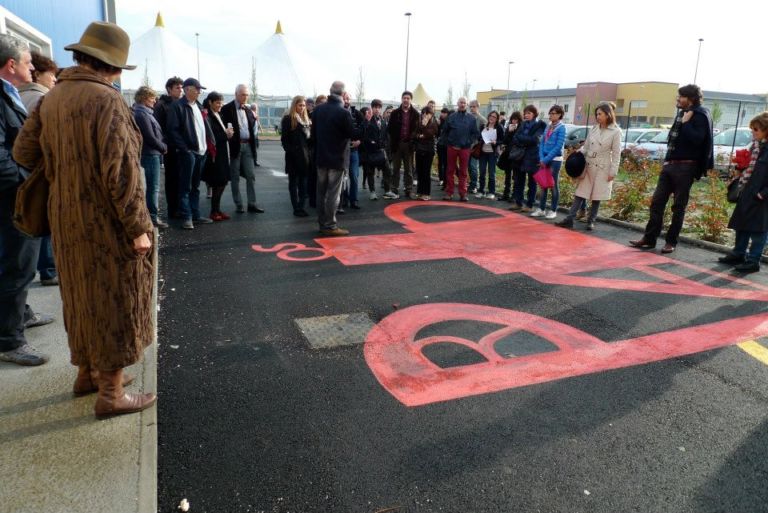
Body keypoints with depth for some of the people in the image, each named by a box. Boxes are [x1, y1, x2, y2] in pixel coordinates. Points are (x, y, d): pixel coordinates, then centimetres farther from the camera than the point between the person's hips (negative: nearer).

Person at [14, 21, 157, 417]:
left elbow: (23, 152, 6)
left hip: (68, 220, 8)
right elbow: (121, 172, -22)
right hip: (106, 223, -8)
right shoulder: (106, 101, -18)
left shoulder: (51, 99, 6)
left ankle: (87, 373, 36)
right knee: (114, 301, 4)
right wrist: (139, 227, -17)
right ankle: (111, 395, 14)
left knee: (84, 295, 20)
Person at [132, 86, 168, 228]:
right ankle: (152, 216, 0)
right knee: (153, 187, -5)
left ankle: (151, 209, 28)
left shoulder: (145, 112, 15)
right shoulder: (142, 114, -15)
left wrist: (162, 146, 5)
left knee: (152, 185, 18)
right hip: (150, 154, -10)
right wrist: (164, 148, -6)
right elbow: (150, 138, -18)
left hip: (151, 153, 10)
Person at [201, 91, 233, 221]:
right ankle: (214, 211, 6)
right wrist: (225, 134, -15)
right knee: (218, 183, -5)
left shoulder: (219, 115, 16)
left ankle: (217, 209, 20)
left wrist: (229, 133, -2)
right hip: (214, 155, -9)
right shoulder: (208, 116, -12)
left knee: (222, 182, 11)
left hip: (222, 154, 9)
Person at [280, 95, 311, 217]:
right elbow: (284, 138, -8)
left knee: (303, 182, 7)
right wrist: (289, 151, -16)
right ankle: (296, 208, 3)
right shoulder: (288, 119, -3)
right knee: (294, 182, 2)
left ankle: (301, 206, 13)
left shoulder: (307, 119, 16)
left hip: (305, 155, 6)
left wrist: (308, 151, 6)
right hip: (293, 156, -6)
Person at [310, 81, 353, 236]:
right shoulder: (343, 112, -16)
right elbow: (352, 134, -9)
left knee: (321, 192, 11)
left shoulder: (317, 110, 3)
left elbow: (313, 132, 10)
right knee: (333, 193, -2)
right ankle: (330, 226, 0)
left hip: (321, 156, 6)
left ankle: (322, 223, 18)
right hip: (337, 157, -6)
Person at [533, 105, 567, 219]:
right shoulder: (548, 127, 9)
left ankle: (553, 211, 9)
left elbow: (558, 146, -14)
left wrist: (546, 159, -15)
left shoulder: (561, 128, -9)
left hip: (555, 160, -6)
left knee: (553, 185, 1)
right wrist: (541, 158, -4)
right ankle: (541, 209, 15)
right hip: (544, 160, 6)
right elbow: (542, 143, 8)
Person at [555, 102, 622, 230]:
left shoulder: (616, 131, -7)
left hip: (602, 168, -4)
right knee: (580, 193, 2)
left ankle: (591, 221, 16)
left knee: (596, 197, 5)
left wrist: (613, 171, -10)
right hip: (588, 165, 4)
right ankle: (569, 219, 0)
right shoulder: (594, 129, 7)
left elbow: (616, 153, -7)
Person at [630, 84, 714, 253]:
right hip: (669, 164, 8)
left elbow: (697, 139, -23)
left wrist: (686, 123, -17)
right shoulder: (681, 113, 15)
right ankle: (649, 238, 8)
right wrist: (668, 159, 15)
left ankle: (671, 242, 8)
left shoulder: (700, 116, -9)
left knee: (678, 206, 0)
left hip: (685, 167, -8)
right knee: (657, 202, 4)